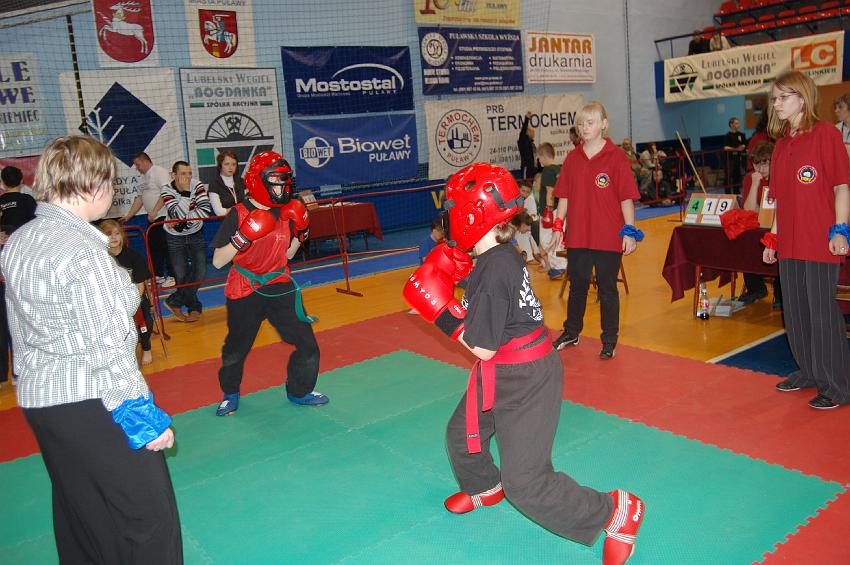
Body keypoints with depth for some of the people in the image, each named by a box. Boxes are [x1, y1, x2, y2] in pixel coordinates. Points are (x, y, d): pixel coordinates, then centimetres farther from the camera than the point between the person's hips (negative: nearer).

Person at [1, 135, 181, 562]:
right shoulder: (83, 254, -21)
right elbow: (106, 347, -21)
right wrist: (143, 417, -14)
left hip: (37, 399, 9)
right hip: (92, 404, -9)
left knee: (80, 516, 23)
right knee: (147, 518, 4)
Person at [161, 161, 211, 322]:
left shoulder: (197, 185, -17)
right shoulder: (167, 190, -20)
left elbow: (206, 211, -26)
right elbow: (177, 215, -33)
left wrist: (182, 221, -28)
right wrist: (185, 192, -35)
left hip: (196, 235, 2)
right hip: (175, 238, -2)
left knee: (200, 272, -4)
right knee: (181, 275, -4)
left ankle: (174, 302, 16)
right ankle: (194, 307, 19)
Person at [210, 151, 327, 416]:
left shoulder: (285, 212, 0)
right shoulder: (238, 214, -14)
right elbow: (217, 262, -15)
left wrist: (300, 232, -4)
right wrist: (242, 238, -27)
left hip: (280, 287, 4)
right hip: (244, 293, -3)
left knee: (307, 345, -1)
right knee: (235, 349, 12)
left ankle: (299, 392, 23)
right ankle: (230, 393, 40)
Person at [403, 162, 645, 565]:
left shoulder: (492, 269, -28)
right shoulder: (502, 256, 1)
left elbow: (483, 347, -24)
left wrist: (440, 311, -16)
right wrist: (451, 286, 6)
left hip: (524, 381, -10)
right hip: (507, 375, 10)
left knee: (525, 483, -3)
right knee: (461, 434, 26)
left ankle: (617, 512, 13)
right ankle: (485, 488, 55)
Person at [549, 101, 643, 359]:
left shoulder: (616, 157, -7)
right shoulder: (573, 158, 5)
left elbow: (627, 197, -7)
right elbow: (564, 196, 9)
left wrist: (629, 230, -10)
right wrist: (558, 226, 6)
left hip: (609, 237, -4)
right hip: (577, 236, 4)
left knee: (607, 289, 7)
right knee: (577, 286, 17)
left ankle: (609, 340, 20)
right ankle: (571, 333, 33)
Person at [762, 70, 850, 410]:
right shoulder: (782, 143, 13)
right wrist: (773, 237, 15)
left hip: (820, 242, -7)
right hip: (789, 243, 7)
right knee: (794, 311, 14)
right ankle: (808, 372, 30)